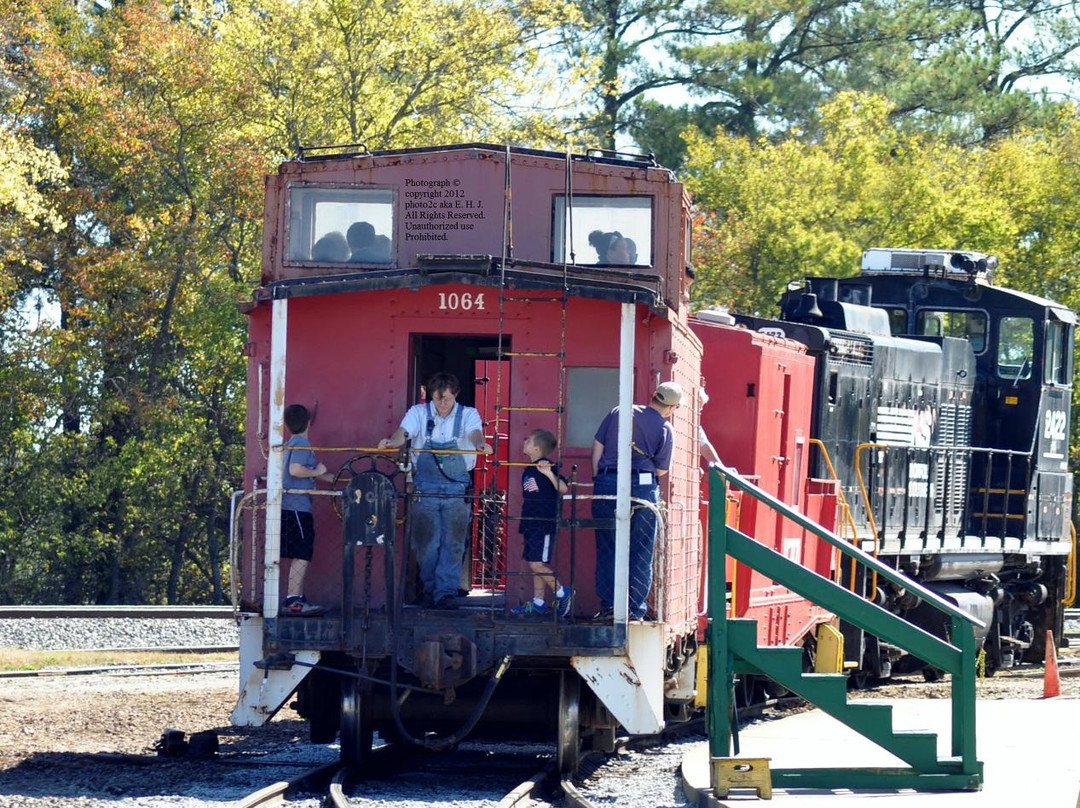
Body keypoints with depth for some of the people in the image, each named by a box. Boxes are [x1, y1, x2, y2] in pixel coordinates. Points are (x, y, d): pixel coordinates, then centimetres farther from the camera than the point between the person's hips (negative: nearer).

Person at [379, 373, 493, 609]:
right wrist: (392, 441, -36)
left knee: (453, 543, -4)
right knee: (426, 542, 2)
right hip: (425, 485, 1)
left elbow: (475, 433, -17)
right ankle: (430, 588, 15)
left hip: (457, 487, -1)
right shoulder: (419, 413, 5)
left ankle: (447, 592, -2)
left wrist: (480, 444, -42)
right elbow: (403, 432, -12)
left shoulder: (467, 414, 3)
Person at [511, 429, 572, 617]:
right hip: (531, 524, 9)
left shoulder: (546, 466, -13)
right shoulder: (528, 470, 14)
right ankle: (538, 602, 16)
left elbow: (563, 489, -23)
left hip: (545, 524, -9)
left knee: (537, 564, -12)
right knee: (535, 564, 11)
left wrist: (549, 474, -39)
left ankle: (562, 593, 2)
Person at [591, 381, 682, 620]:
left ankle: (608, 606, 6)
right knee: (640, 553, 5)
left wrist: (598, 478, 12)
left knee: (607, 549, 8)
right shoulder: (665, 429, 0)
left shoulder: (618, 412, 9)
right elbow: (662, 470, 1)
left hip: (606, 484, 3)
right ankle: (635, 609, 3)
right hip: (642, 486, -3)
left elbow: (598, 445, 8)